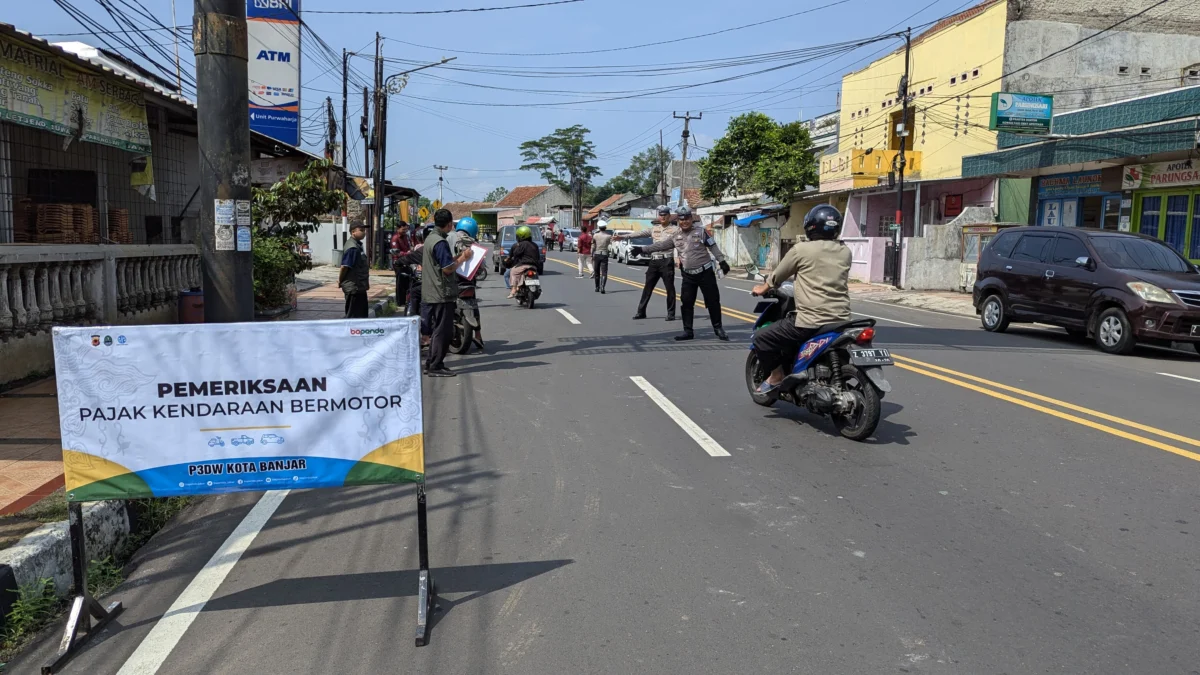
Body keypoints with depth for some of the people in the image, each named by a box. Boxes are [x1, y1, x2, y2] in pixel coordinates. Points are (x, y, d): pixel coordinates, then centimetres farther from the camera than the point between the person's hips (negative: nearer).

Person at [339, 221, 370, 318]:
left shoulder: (358, 245, 12)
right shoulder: (352, 248, -20)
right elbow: (345, 267, -23)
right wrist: (340, 281, -10)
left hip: (359, 287, 10)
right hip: (354, 287, -10)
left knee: (362, 315, 17)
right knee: (353, 316, -1)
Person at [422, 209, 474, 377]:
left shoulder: (430, 238, 13)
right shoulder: (440, 242, -18)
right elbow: (447, 268, -21)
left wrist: (459, 256, 15)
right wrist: (462, 259, -9)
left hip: (432, 292, 10)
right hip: (442, 293, -10)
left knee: (436, 330, 16)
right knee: (442, 331, -4)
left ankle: (432, 364, 20)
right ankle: (436, 367, -2)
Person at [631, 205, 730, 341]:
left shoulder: (700, 232, -4)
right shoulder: (675, 237, 6)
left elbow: (713, 247, -4)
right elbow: (660, 246, 8)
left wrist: (722, 261, -9)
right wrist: (642, 249, 4)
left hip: (705, 273, -4)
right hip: (688, 275, 4)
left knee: (712, 301, -1)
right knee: (686, 303, 4)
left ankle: (718, 329, 11)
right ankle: (688, 331, 12)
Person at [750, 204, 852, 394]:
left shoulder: (802, 249, -5)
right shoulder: (845, 252, 9)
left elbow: (778, 275, 8)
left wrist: (763, 288, 29)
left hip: (810, 323, -7)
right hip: (841, 321, 7)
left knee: (762, 339, 9)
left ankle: (776, 376, 14)